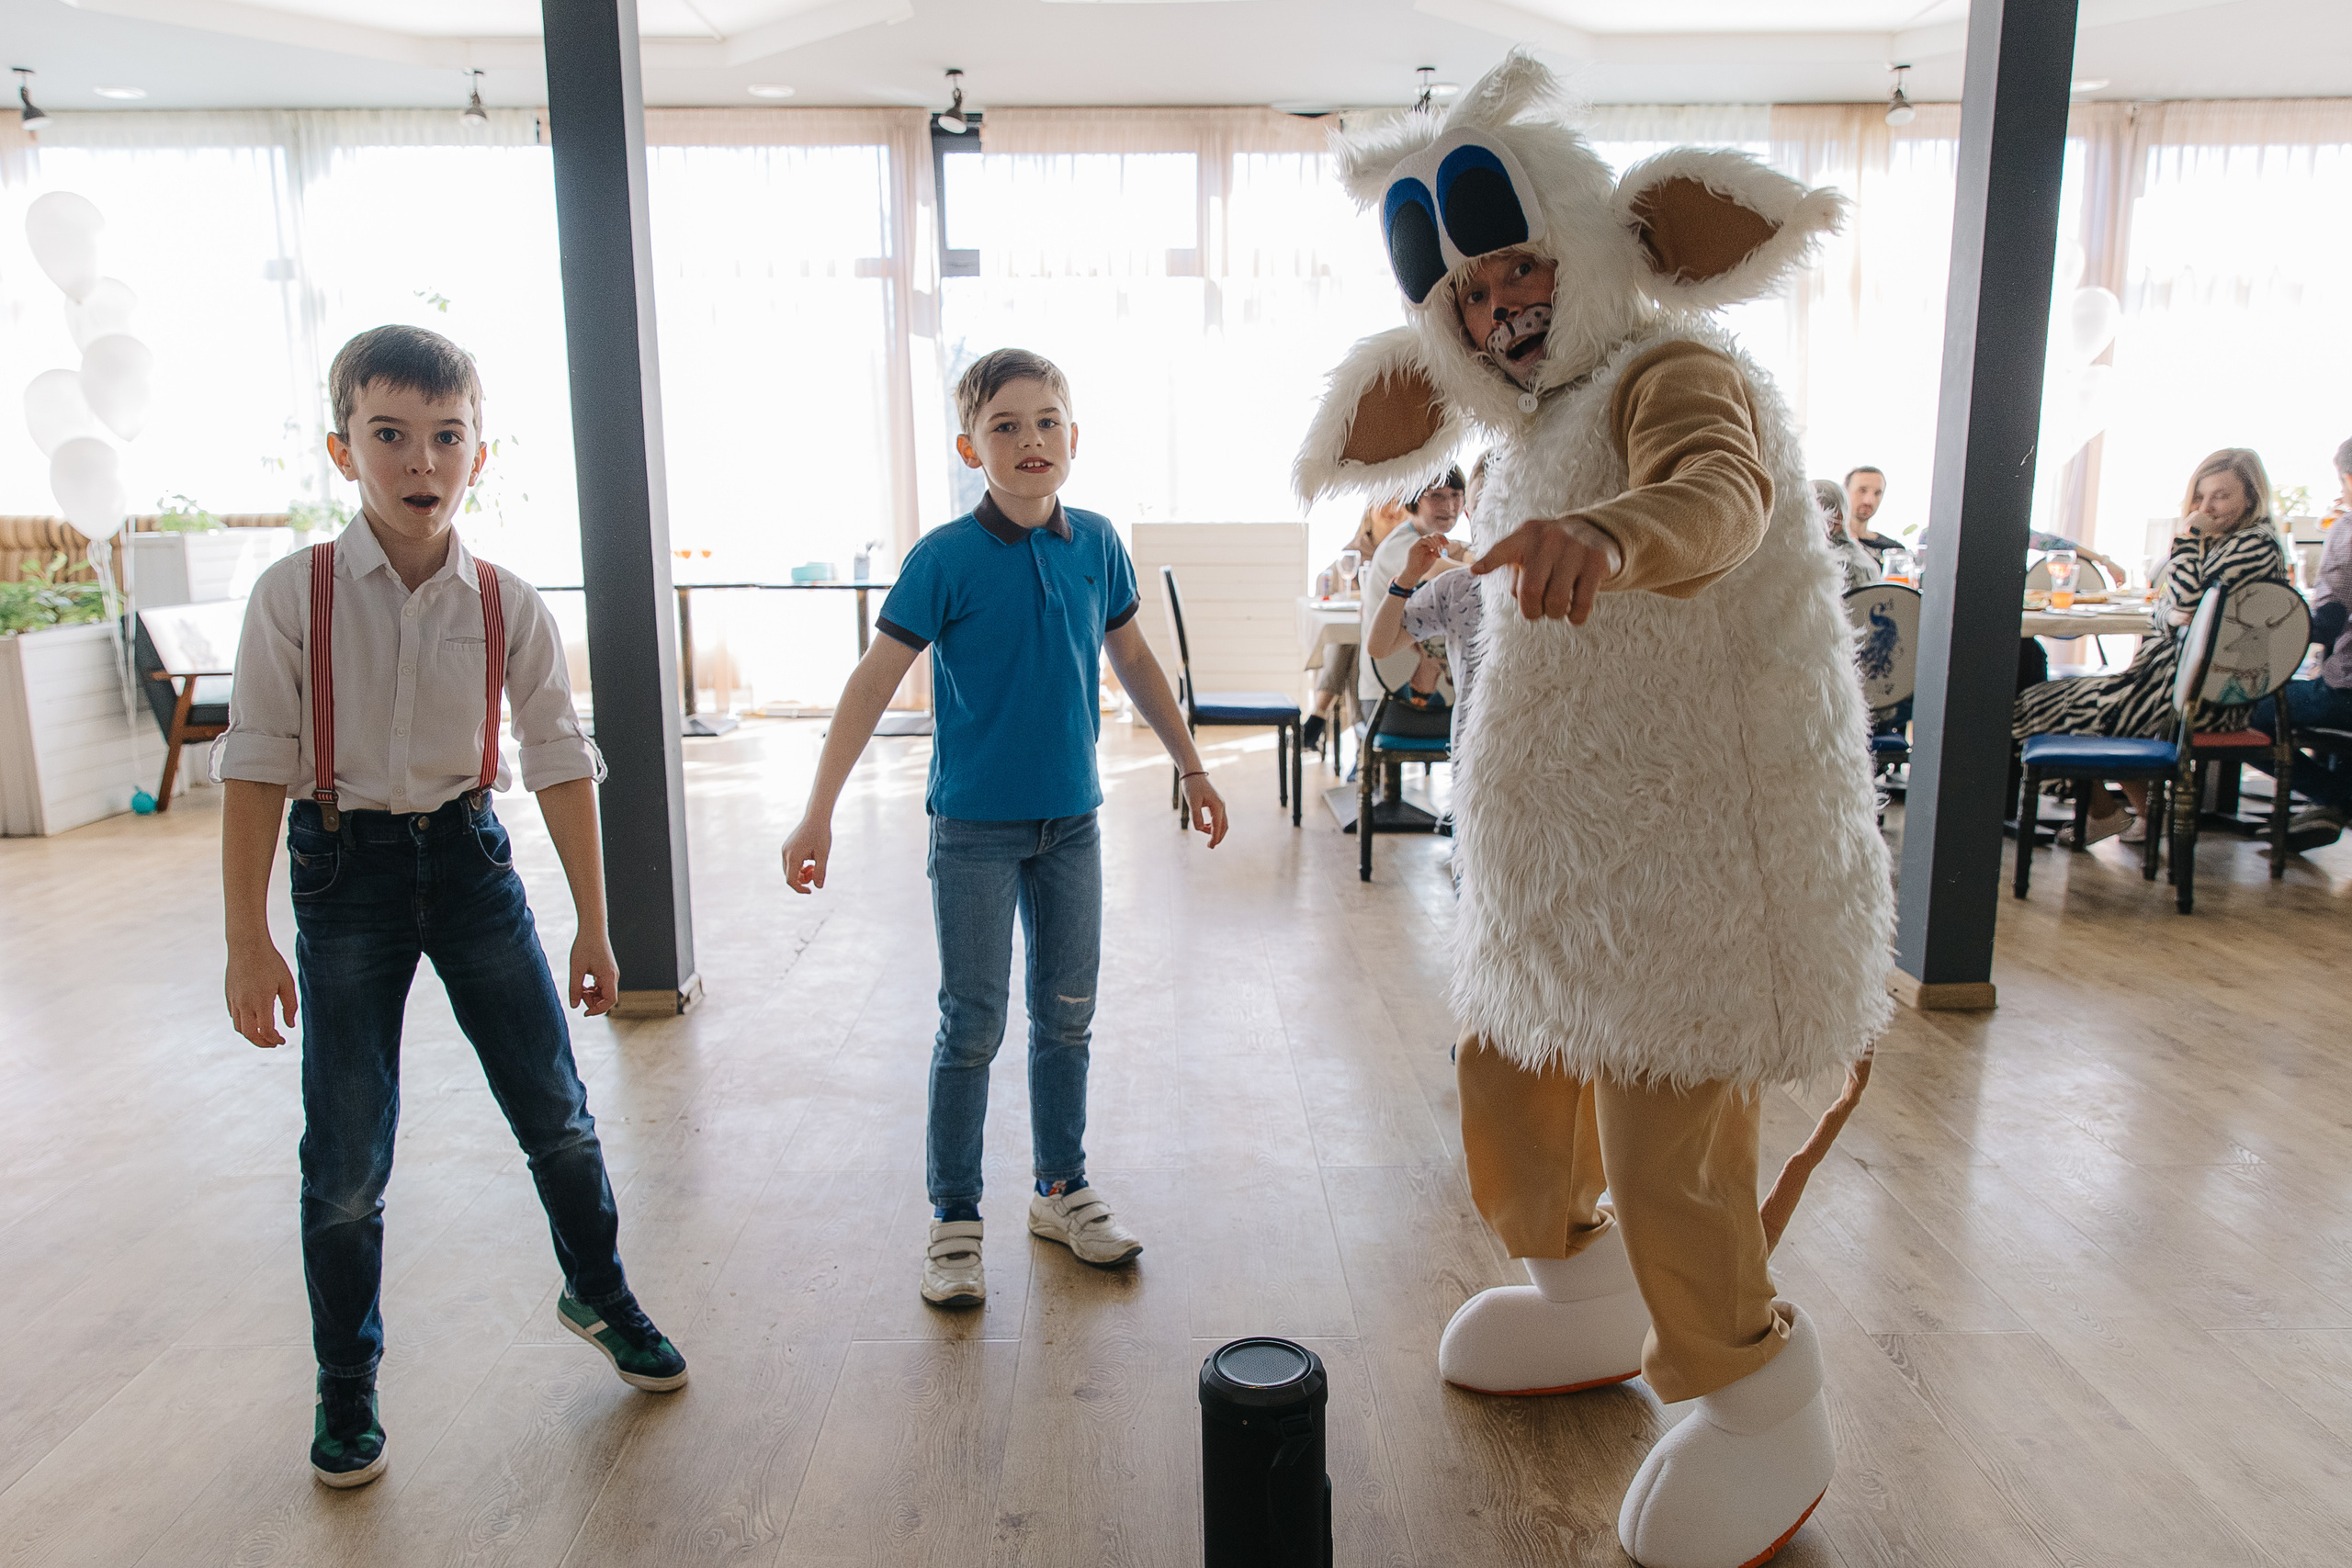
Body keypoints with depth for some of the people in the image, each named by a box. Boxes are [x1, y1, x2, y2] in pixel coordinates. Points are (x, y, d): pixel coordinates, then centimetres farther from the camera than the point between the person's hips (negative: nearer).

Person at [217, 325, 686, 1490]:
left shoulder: (507, 605, -4)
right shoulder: (295, 594, -9)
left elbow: (561, 762, 0)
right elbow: (257, 767, -7)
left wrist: (593, 924, 1)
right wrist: (247, 940, -9)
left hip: (468, 856, 2)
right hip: (345, 868, -1)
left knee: (556, 1111, 8)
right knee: (347, 1155, 4)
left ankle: (597, 1295, 34)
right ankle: (346, 1383, 27)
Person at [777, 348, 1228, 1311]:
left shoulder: (1097, 544, 2)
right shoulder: (946, 559, -11)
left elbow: (1135, 662, 14)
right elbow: (873, 682, -11)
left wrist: (1191, 769, 20)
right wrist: (818, 816, -15)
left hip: (1071, 820, 4)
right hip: (975, 826, -4)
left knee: (1067, 1015, 13)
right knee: (973, 1024, 3)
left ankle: (1062, 1189, 31)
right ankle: (954, 1219, 18)